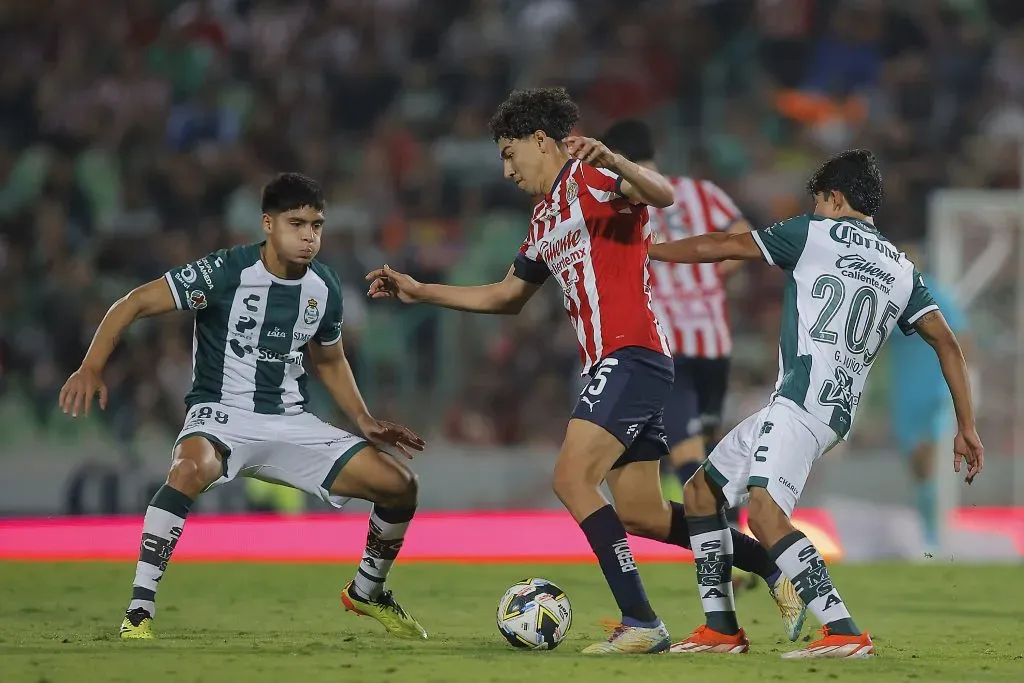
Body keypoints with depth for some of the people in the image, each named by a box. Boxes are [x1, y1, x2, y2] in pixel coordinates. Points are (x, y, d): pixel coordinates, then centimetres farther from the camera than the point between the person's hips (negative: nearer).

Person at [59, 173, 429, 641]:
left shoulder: (323, 288, 3)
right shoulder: (227, 271, -15)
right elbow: (135, 303, -15)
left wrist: (365, 421, 10)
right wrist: (92, 367, -27)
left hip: (291, 422, 6)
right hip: (221, 414, -5)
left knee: (399, 486, -5)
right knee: (191, 468, -42)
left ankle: (367, 593, 24)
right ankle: (139, 613, -35)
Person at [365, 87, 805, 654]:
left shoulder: (590, 176, -5)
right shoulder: (545, 220, 23)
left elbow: (662, 194, -26)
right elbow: (507, 296, 34)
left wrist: (614, 164, -45)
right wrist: (419, 292, 29)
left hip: (630, 356, -10)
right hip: (611, 365, 10)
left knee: (572, 478, -19)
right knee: (640, 515, 8)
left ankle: (640, 622, -21)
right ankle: (780, 567, 17)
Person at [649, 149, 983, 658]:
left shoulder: (815, 233, 4)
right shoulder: (901, 269, 20)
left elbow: (718, 248, 8)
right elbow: (945, 341, 12)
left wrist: (641, 251, 20)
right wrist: (966, 427, 11)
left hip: (803, 402, -9)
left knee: (765, 512, -24)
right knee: (701, 491, 18)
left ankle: (845, 633, -33)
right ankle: (721, 629, 19)